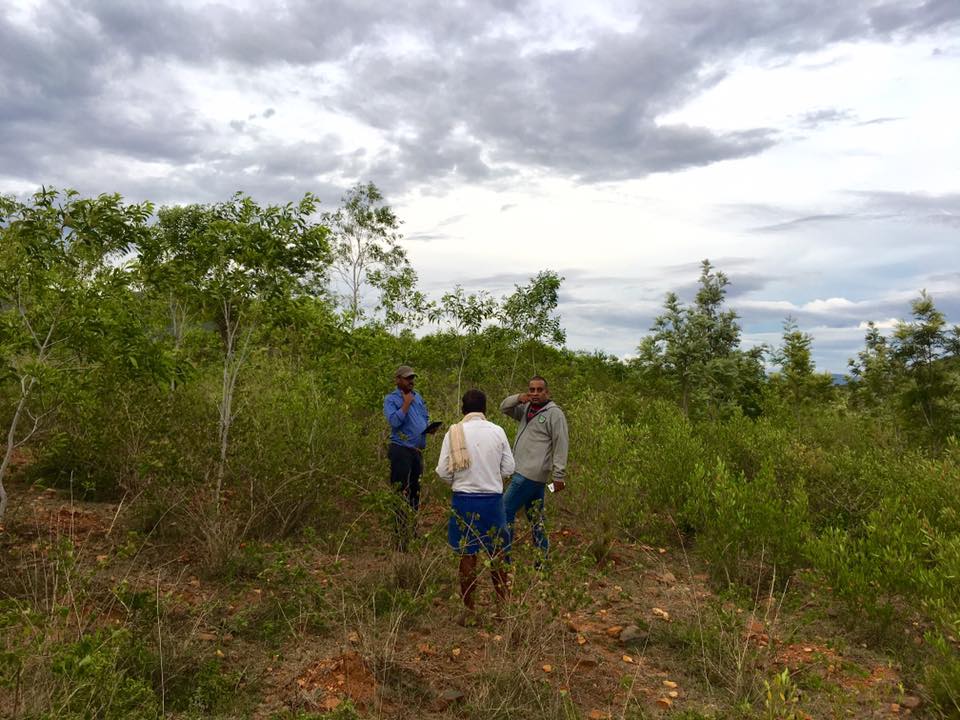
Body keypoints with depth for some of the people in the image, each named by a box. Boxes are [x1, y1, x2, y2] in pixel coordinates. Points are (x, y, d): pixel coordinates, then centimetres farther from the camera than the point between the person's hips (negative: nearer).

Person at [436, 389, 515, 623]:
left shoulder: (454, 433, -7)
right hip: (492, 498, 1)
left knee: (467, 556, 9)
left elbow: (443, 471, -6)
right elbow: (509, 468, 0)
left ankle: (469, 611, 18)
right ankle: (503, 606, 24)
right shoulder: (497, 431, -4)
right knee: (498, 555, 15)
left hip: (464, 499, -1)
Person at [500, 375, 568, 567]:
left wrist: (559, 475, -18)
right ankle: (543, 560, 22)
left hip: (531, 473, -9)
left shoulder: (554, 413, -8)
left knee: (506, 510, -10)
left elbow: (561, 445, -13)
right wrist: (518, 399, -1)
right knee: (536, 517, 14)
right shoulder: (527, 409, 15)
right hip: (525, 471, 9)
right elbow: (504, 407, 19)